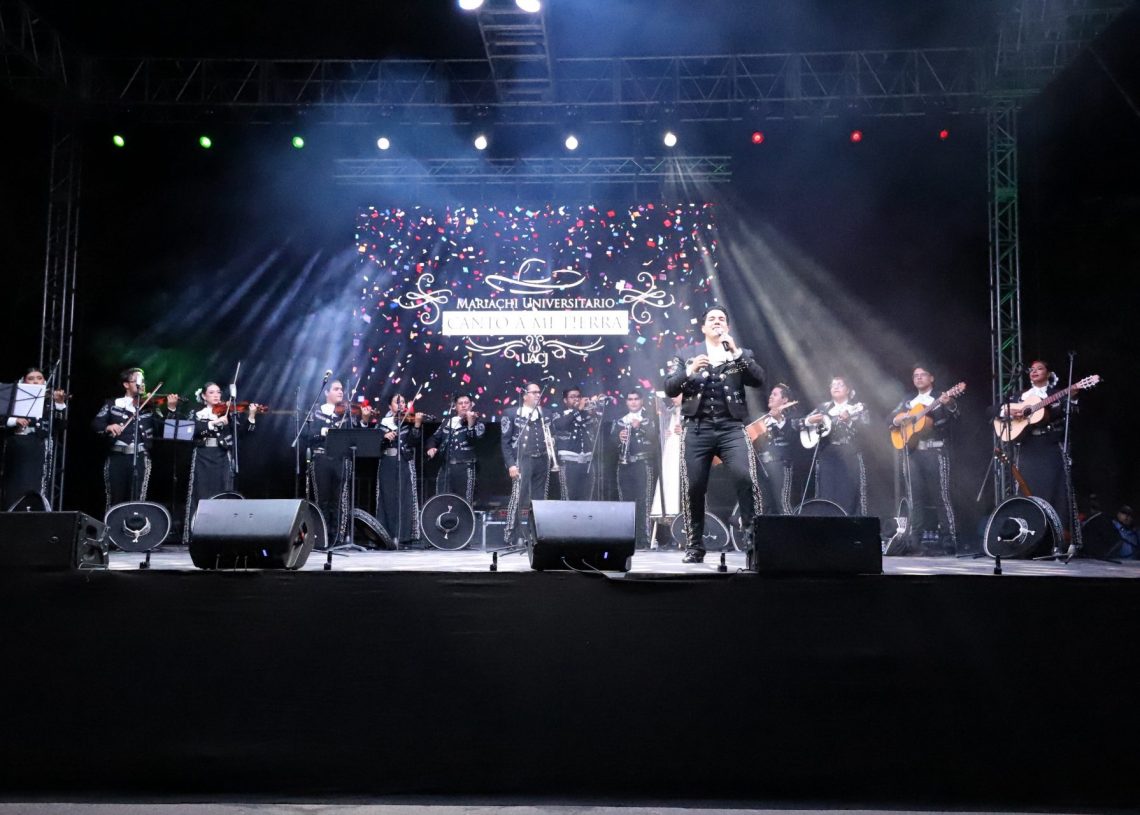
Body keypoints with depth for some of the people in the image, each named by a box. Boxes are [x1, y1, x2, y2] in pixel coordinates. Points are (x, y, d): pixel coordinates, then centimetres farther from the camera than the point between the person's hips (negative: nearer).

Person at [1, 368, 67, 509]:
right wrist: (14, 420, -14)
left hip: (39, 452, -2)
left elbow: (62, 425, -1)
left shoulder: (50, 400, 10)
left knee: (36, 489, -11)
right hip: (16, 450, 2)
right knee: (12, 489, 4)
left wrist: (60, 404, -14)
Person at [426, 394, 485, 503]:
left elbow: (477, 435, -17)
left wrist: (470, 422, -33)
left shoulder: (476, 421, 2)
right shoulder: (447, 422, 16)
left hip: (464, 467, -5)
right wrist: (431, 447, 2)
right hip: (446, 466, 5)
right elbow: (435, 437, 22)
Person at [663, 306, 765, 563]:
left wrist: (736, 353, -10)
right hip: (697, 429, 0)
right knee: (694, 487, -1)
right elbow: (669, 389, 3)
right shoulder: (686, 354, 13)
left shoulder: (742, 354, 14)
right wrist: (689, 371, -14)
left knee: (746, 478, -19)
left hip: (732, 428, 0)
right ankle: (694, 546, 13)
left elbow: (759, 380, -3)